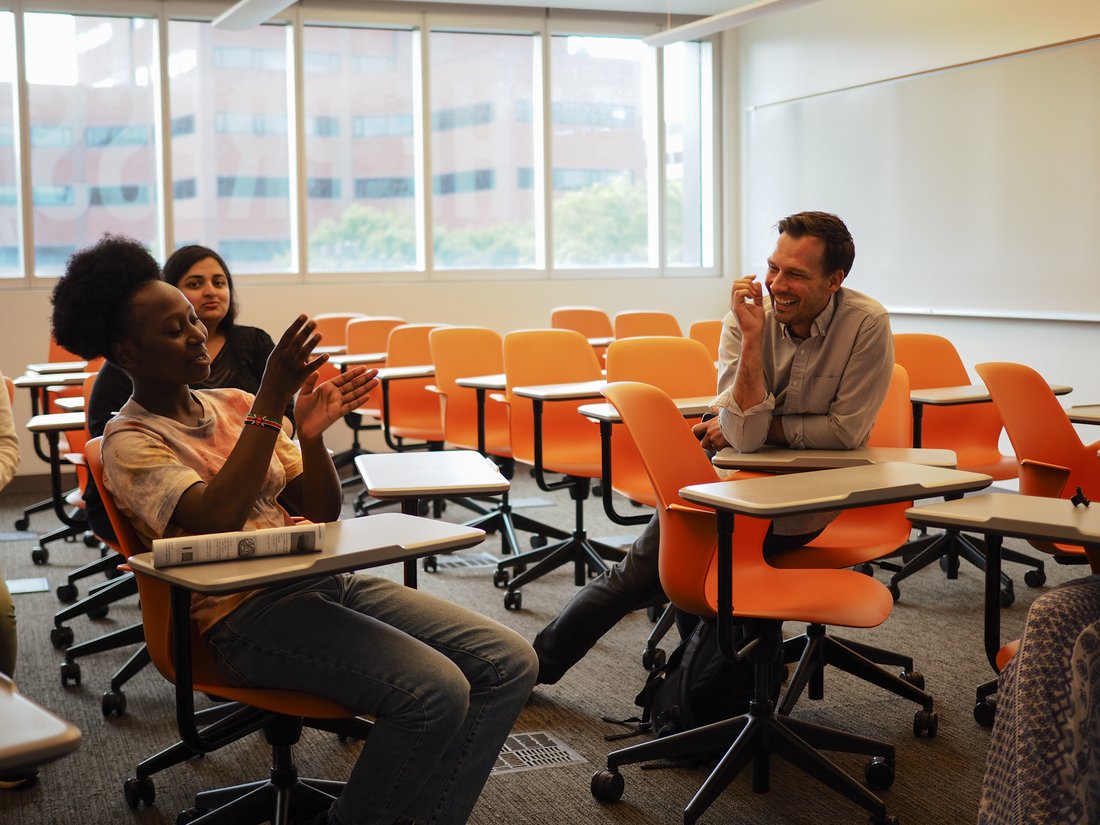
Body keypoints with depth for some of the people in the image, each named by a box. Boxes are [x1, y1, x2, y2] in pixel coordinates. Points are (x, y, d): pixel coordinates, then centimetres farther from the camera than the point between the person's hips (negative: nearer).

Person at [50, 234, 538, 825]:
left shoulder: (231, 403, 15)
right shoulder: (130, 441, -2)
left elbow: (322, 513, 12)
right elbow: (216, 521, -22)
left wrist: (312, 435, -7)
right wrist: (270, 401, -21)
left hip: (321, 578, 7)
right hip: (246, 614, -7)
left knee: (509, 662, -8)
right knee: (435, 691, -28)